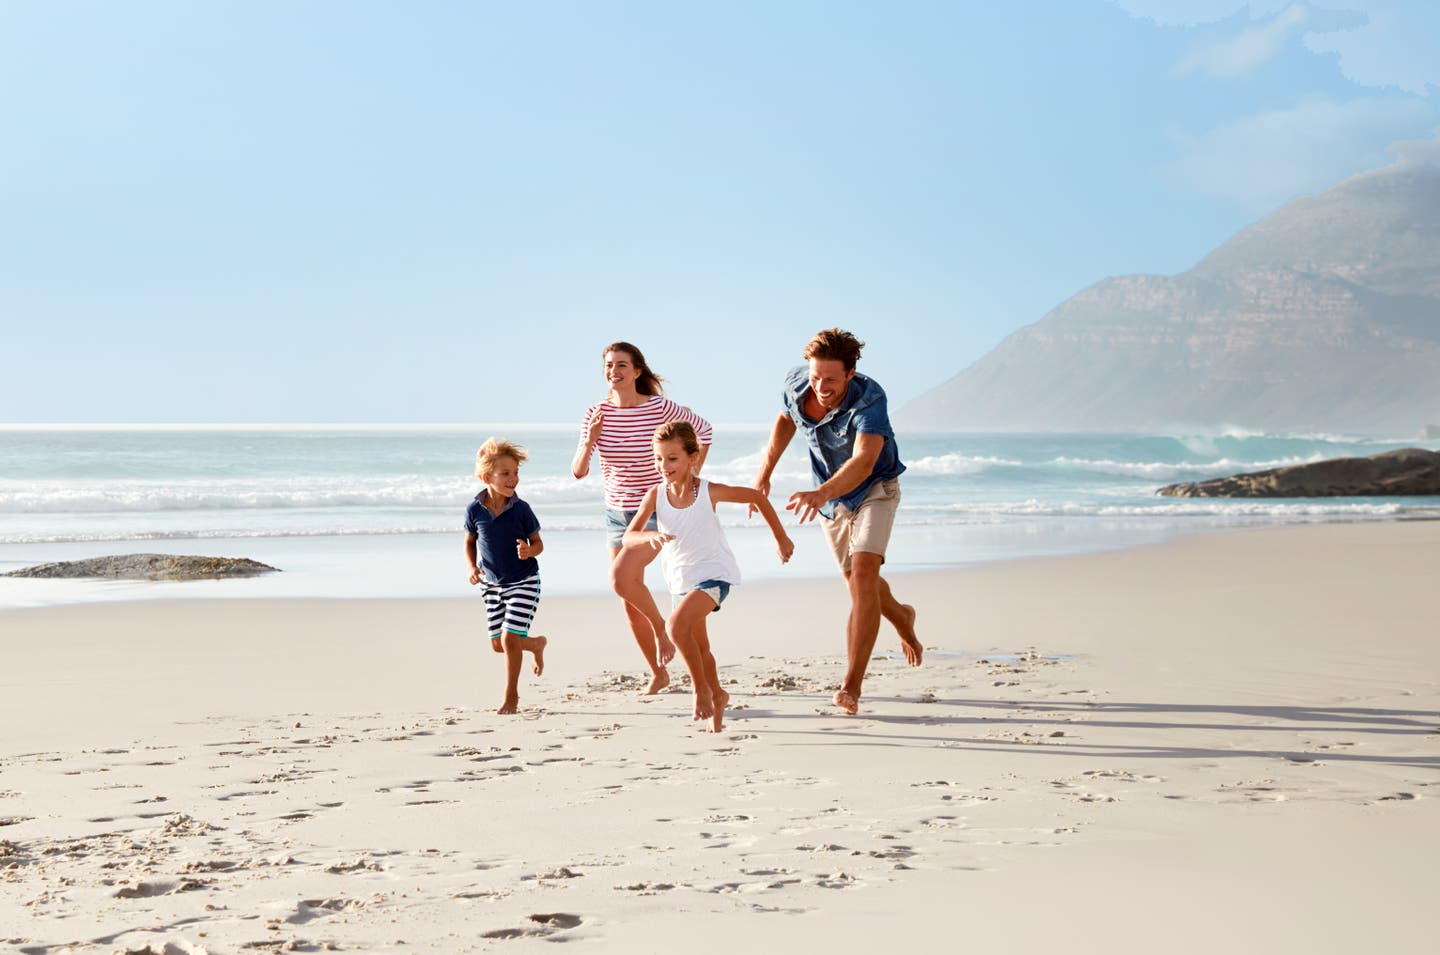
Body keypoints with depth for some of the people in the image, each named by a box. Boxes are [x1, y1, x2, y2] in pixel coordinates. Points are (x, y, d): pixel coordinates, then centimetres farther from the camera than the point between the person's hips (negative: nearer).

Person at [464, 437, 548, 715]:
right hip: (493, 584, 4)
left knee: (510, 638, -12)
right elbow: (470, 541, 8)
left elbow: (538, 542, -5)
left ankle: (512, 696, 4)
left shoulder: (521, 509, -15)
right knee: (497, 644, 8)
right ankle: (537, 644, 41)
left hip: (524, 582, -4)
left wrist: (529, 551, -27)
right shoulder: (475, 510, -8)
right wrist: (471, 567, -8)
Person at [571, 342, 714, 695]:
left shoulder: (659, 408, -13)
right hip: (616, 512, 5)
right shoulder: (597, 413, -4)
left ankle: (660, 625, 3)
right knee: (630, 602, 8)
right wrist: (590, 440, -24)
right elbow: (578, 471, -6)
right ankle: (658, 675, 23)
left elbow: (703, 428, 3)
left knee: (621, 579, -26)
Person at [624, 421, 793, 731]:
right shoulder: (656, 495, -11)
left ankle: (702, 688, -9)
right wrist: (651, 536, -41)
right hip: (680, 579, 5)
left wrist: (781, 538, 5)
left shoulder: (709, 492, -18)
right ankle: (717, 695, 44)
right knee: (698, 647, 19)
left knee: (676, 625, -28)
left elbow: (756, 497, -3)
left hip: (713, 573, -5)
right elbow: (629, 538, -19)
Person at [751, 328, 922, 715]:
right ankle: (900, 616, 52)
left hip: (874, 488, -5)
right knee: (856, 582, 18)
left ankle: (852, 685, -24)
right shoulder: (796, 384, -19)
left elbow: (863, 463, -48)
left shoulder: (869, 399, -35)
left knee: (863, 574, -22)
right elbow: (786, 418, 6)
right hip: (831, 497, 5)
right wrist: (765, 472, 1)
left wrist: (821, 494, -63)